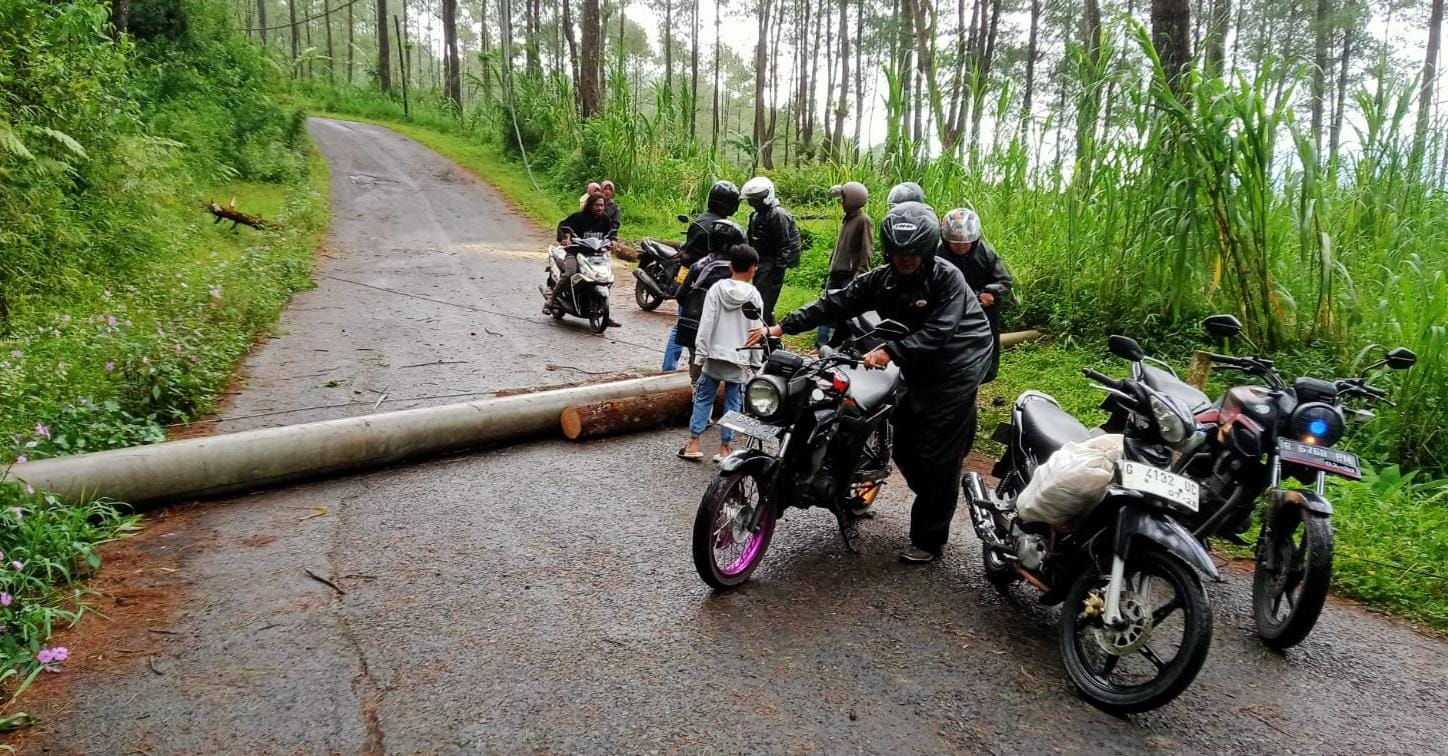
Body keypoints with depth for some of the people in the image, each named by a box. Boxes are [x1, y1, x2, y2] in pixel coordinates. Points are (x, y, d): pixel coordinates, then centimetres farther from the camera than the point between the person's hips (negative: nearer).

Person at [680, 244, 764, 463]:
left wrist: (700, 353, -1)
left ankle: (693, 444, 10)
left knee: (703, 399, 11)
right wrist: (755, 361, 6)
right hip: (739, 359, -1)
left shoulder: (717, 289, -3)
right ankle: (724, 448, 10)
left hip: (715, 356, 1)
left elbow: (706, 324, -5)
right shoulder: (754, 296, -4)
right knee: (733, 404, 8)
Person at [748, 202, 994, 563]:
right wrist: (780, 327, -18)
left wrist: (889, 352, -41)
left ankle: (929, 539, 6)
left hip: (954, 368, -6)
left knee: (938, 455, -6)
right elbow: (835, 304, -9)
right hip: (917, 370, 7)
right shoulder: (880, 280, -3)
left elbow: (937, 333, -30)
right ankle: (937, 504, 39)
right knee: (905, 449, 13)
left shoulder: (947, 278, -19)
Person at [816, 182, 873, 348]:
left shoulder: (863, 220, -10)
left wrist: (859, 273, -21)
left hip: (850, 275, -9)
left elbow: (866, 250, -15)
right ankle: (821, 344, 9)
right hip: (836, 273, 9)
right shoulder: (848, 218, 17)